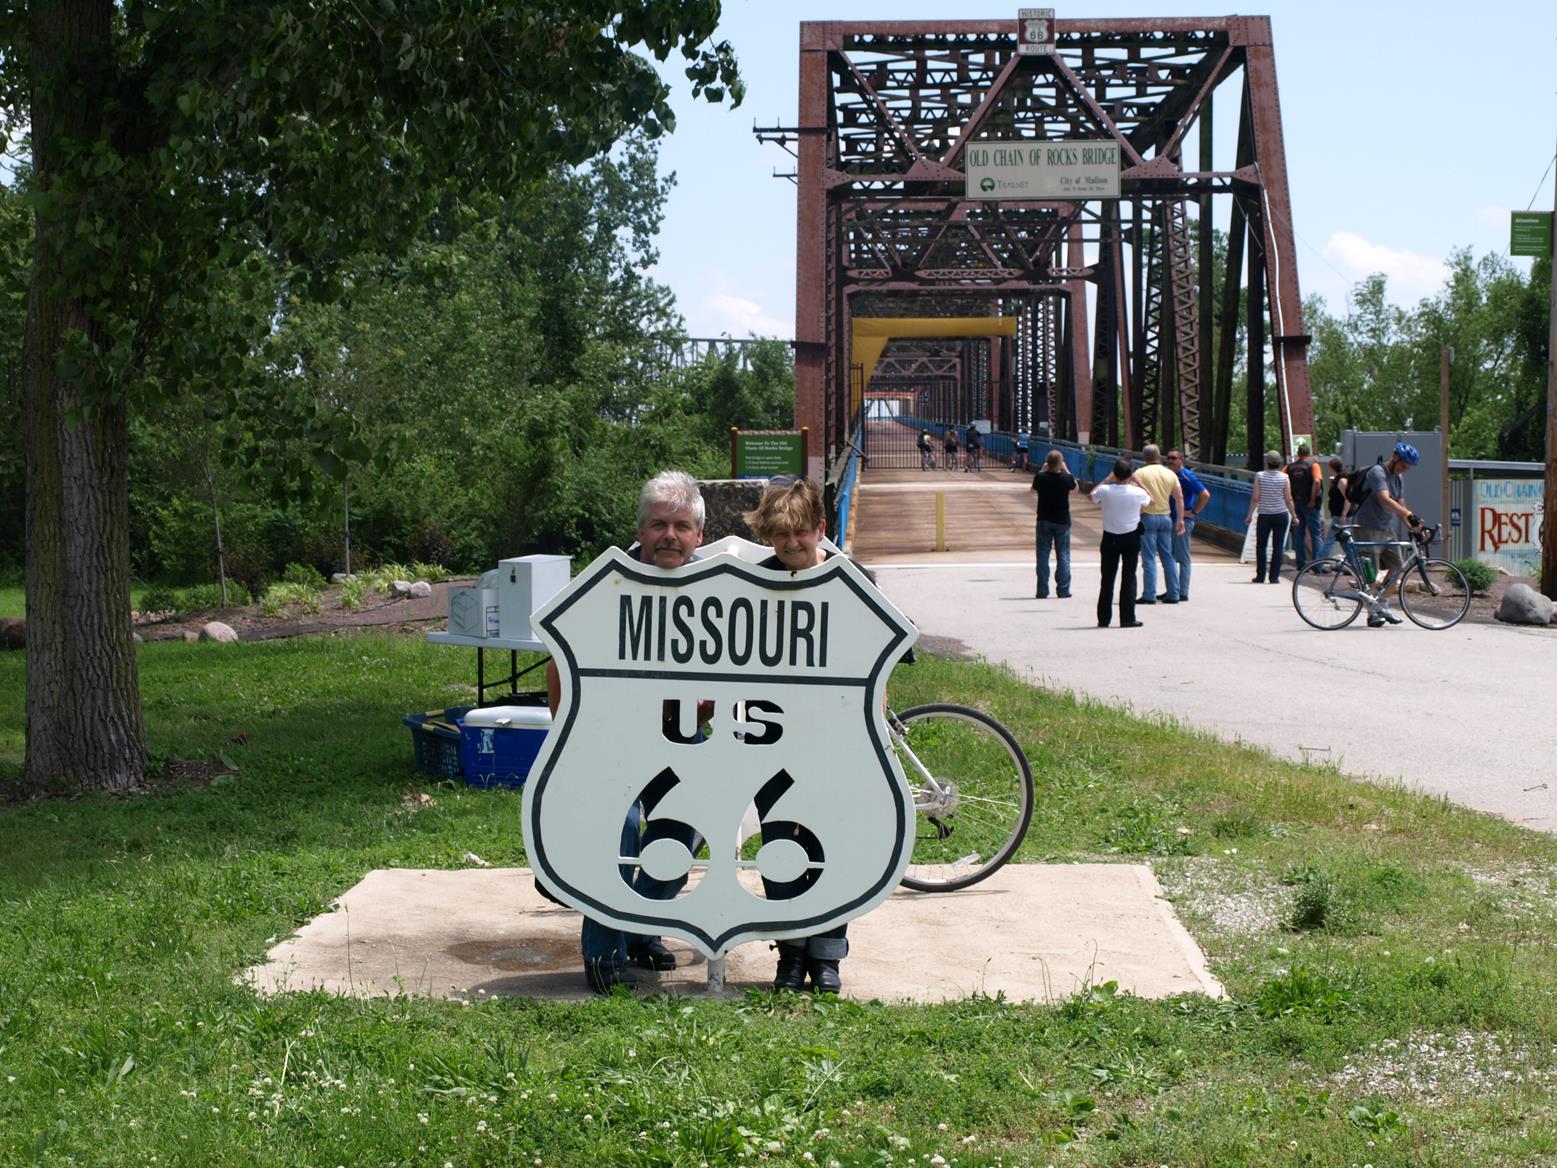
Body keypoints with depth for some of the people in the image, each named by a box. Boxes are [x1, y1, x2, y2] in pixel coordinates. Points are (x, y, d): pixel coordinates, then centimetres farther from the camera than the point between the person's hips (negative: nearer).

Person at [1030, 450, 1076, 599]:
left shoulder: (1040, 477, -12)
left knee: (1042, 556, 6)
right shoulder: (1066, 479, -14)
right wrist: (1066, 470, 8)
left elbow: (1034, 487, 9)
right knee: (1063, 555, 7)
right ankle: (1063, 590, 5)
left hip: (1044, 520, 1)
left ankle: (1042, 591, 4)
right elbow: (1074, 486, 8)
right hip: (1062, 521, 0)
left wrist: (1043, 470, 7)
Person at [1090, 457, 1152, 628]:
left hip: (1109, 538, 1)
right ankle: (1127, 618, 4)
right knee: (1129, 578, 5)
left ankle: (1103, 619, 10)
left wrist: (1108, 479, 12)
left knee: (1107, 579, 8)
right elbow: (1150, 499, 9)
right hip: (1131, 538, -1)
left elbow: (1093, 494, 10)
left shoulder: (1104, 491, -15)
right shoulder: (1138, 492, -15)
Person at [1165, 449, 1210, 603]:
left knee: (1182, 558, -4)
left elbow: (1205, 495, -19)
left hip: (1183, 521, -9)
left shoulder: (1187, 477, -14)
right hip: (1171, 520, 9)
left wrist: (1194, 512, -15)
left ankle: (1183, 594, 0)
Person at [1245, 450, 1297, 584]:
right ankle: (1274, 577, 2)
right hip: (1281, 515, 1)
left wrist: (1250, 515, 1)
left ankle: (1260, 576, 10)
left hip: (1264, 515, -1)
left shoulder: (1260, 476, -6)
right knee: (1278, 547, 4)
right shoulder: (1284, 477, -4)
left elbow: (1255, 498, -7)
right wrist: (1293, 514, 9)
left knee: (1260, 546, 11)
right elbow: (1288, 499, -2)